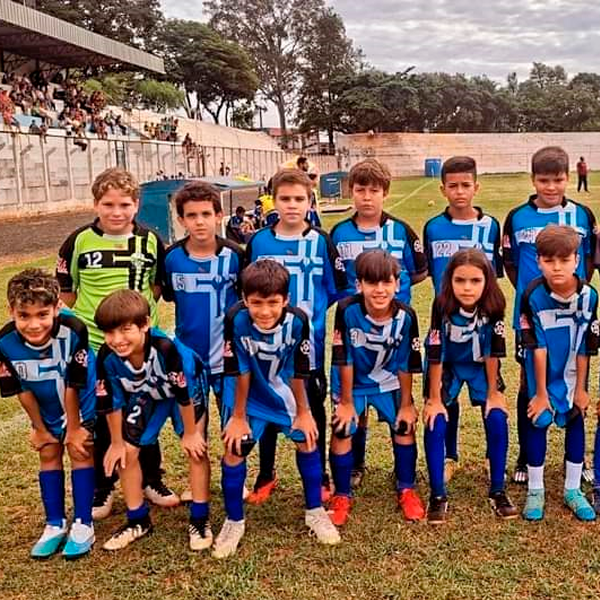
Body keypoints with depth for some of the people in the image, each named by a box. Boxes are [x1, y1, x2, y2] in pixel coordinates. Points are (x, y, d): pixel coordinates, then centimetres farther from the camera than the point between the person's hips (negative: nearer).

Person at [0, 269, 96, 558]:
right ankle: (55, 525, 25)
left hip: (80, 401, -3)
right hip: (46, 407, 3)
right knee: (49, 455, 11)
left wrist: (73, 429, -14)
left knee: (80, 452, -1)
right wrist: (40, 428, -2)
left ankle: (83, 524, 12)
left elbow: (73, 385, -26)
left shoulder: (73, 331, -39)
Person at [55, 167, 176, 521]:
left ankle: (151, 479, 31)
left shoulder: (151, 241, -3)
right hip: (93, 345, -1)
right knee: (100, 419, 10)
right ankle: (102, 486, 27)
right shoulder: (80, 241, -8)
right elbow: (65, 289, 3)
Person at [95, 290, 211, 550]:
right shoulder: (107, 357, -31)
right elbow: (112, 402, -13)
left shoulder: (167, 348, -44)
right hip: (146, 394, 4)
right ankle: (138, 521, 17)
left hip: (189, 388, -4)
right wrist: (117, 442, -3)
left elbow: (184, 393, -29)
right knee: (127, 452, -1)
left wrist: (190, 433, -17)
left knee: (196, 449, -14)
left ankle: (199, 519, 4)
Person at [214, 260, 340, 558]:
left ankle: (315, 511, 24)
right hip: (247, 392, -1)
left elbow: (298, 372, -16)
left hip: (284, 388, 2)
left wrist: (302, 411, -5)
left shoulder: (297, 320, -30)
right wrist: (238, 417, -14)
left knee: (307, 442, 2)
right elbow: (241, 373, -24)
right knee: (235, 449, -7)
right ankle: (234, 521, 14)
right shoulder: (236, 320, -35)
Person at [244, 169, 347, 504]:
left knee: (313, 408, 10)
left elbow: (339, 288, 2)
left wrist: (311, 312, -3)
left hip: (310, 343, -1)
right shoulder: (259, 242, -1)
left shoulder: (320, 242, -5)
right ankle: (266, 476, 28)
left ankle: (320, 478, 25)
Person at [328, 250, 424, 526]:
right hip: (352, 382, -1)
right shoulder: (347, 310, -30)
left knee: (405, 426, -3)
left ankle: (407, 490, 19)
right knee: (342, 430, -9)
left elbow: (406, 364, -13)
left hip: (388, 381, 1)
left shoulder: (406, 316, -25)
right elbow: (344, 360, -20)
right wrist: (346, 401, -13)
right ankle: (341, 496, 10)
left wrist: (406, 404, -5)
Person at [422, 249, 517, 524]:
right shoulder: (442, 306, -31)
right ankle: (437, 495, 1)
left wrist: (493, 393, -9)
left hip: (480, 367, 2)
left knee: (497, 421, -10)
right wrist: (434, 399, -19)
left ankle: (497, 491, 7)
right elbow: (435, 355, -25)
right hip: (446, 367, -1)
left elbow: (493, 352, -16)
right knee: (435, 424, -13)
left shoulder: (493, 306, -27)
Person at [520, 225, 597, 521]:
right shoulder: (533, 296, -25)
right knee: (538, 422, 2)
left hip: (573, 371, 2)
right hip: (542, 371, -2)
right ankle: (535, 490, 17)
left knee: (575, 421, 8)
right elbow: (538, 348, -19)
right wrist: (541, 393, -13)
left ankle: (573, 489, 24)